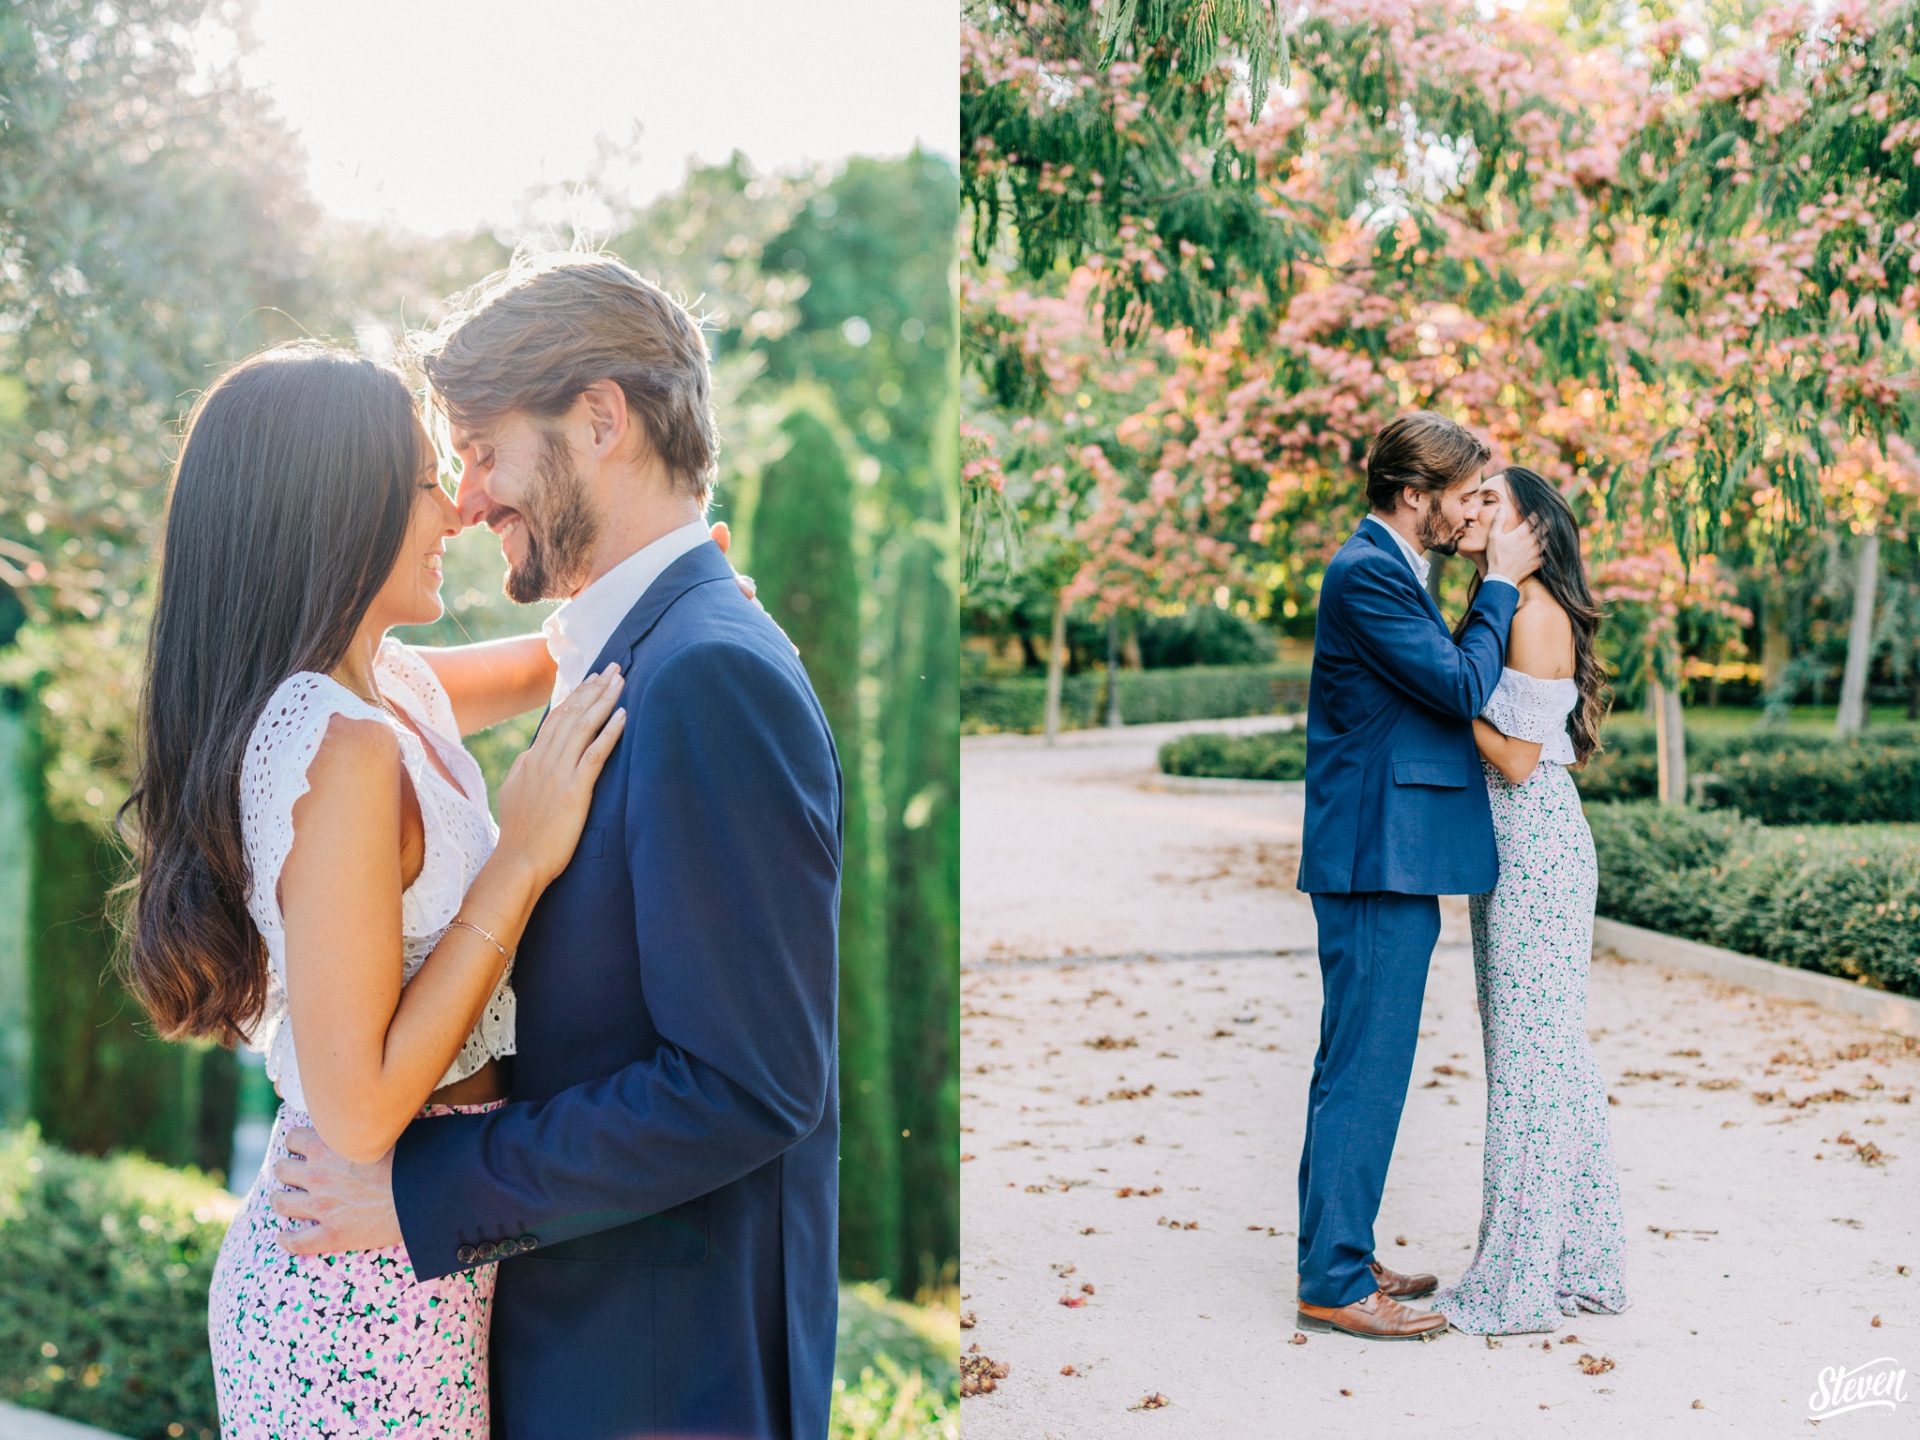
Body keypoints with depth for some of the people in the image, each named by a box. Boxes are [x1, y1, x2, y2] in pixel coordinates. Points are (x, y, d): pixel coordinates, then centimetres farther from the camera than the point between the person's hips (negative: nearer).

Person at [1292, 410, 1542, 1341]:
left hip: (1386, 862, 11)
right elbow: (1463, 689, -17)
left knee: (1359, 1070, 16)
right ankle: (1334, 1283, 4)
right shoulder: (1367, 573, -15)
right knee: (1363, 1072, -5)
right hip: (1378, 861, -11)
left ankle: (1339, 1257, 26)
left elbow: (1442, 689, 19)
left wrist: (1495, 587, 12)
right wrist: (1499, 584, -7)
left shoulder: (1387, 568, 17)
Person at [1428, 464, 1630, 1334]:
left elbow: (1518, 758, -18)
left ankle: (1519, 1283, 5)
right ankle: (1577, 1262, 24)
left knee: (1528, 1051, -3)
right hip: (1509, 847, 10)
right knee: (1549, 1047, 14)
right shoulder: (1501, 612, 15)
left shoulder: (1536, 616, -14)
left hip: (1535, 849, -10)